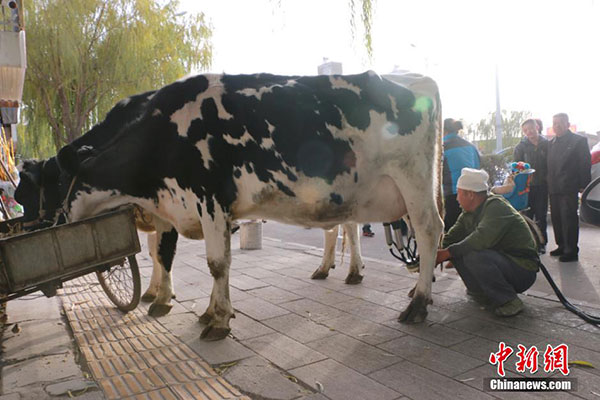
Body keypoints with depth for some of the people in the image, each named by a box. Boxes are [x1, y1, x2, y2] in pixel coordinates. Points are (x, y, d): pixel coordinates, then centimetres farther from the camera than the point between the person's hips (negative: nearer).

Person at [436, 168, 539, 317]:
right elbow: (452, 237, 5)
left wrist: (448, 252, -31)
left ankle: (509, 302, -18)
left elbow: (482, 239, -36)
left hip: (523, 269, -9)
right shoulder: (469, 213, 6)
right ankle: (483, 293, 7)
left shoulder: (496, 206, -21)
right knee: (457, 250, -2)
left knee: (473, 254, -32)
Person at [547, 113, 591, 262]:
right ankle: (562, 246, 23)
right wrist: (549, 185, 10)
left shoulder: (578, 141, -2)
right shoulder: (551, 143, 15)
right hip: (554, 189, 6)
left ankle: (571, 251, 0)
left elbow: (585, 164, -5)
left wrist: (583, 185, -10)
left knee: (569, 219, -6)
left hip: (569, 188, -6)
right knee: (556, 219, 11)